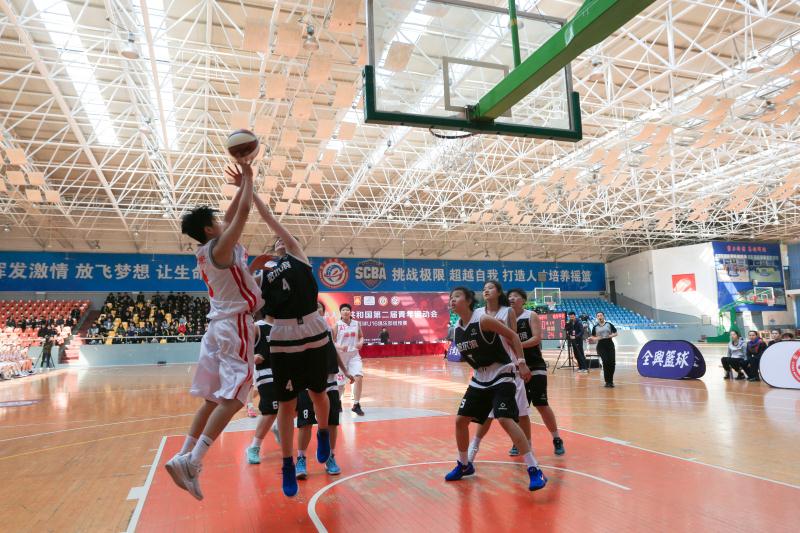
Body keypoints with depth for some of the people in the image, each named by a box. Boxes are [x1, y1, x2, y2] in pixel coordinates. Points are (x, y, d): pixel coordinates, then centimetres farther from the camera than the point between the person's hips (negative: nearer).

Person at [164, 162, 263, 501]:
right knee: (233, 396, -9)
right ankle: (191, 461, -15)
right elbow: (243, 212, -11)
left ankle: (184, 456, 12)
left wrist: (241, 187, 22)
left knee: (214, 397, 12)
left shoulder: (207, 251, 13)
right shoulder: (220, 248, -11)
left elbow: (231, 217, 25)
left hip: (220, 324, 9)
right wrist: (248, 179, 2)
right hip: (235, 324, -9)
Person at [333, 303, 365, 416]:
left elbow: (361, 336, 15)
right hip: (340, 355, -2)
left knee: (359, 377, -15)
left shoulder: (357, 324, 3)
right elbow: (331, 341, -5)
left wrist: (361, 342, -7)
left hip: (354, 355, 2)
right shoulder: (337, 325, -5)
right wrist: (340, 347, -22)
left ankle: (356, 405, -2)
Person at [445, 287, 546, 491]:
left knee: (505, 419, -22)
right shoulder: (457, 329, 2)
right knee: (460, 420, 7)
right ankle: (464, 465, 28)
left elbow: (512, 336, -14)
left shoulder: (483, 320, -19)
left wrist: (520, 361, -19)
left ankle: (534, 470, -13)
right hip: (479, 379, 8)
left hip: (501, 376, -7)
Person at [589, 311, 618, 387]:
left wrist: (611, 335, -9)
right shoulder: (595, 327, 8)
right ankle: (608, 381, 0)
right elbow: (593, 337, 12)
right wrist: (596, 338, -10)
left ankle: (610, 381, 15)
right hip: (601, 346, -1)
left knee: (612, 363, -3)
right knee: (606, 363, -10)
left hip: (610, 345, 1)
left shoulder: (609, 324, 7)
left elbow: (615, 333, 10)